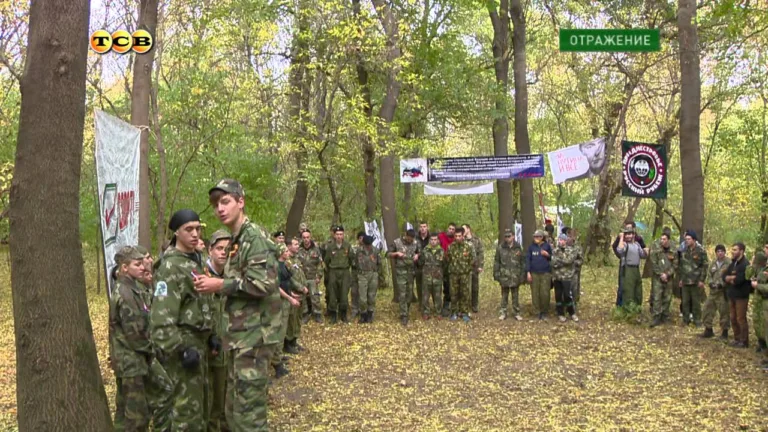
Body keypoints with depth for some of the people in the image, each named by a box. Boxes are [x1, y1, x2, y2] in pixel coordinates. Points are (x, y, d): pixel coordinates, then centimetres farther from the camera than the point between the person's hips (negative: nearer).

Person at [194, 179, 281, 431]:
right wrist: (217, 285, 8)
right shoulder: (238, 240, 17)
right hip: (241, 333, 10)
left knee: (248, 409, -6)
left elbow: (263, 283, -23)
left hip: (255, 333, -10)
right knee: (235, 406, 16)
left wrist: (220, 285, -18)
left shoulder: (254, 236, -12)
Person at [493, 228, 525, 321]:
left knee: (515, 295, 8)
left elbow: (522, 262, 6)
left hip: (515, 276, 1)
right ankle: (503, 313, 14)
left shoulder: (518, 247, 2)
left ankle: (516, 313, 17)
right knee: (504, 295, 7)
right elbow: (496, 261, 2)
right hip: (504, 275, -1)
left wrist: (522, 274, 2)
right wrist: (496, 273, -2)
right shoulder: (500, 247, 0)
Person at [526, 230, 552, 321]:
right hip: (534, 273, 1)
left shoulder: (547, 246, 3)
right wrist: (528, 272, -2)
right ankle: (537, 312, 8)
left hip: (545, 273, -1)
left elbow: (552, 258, 12)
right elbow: (528, 259, 5)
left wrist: (547, 255, -10)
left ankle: (544, 312, 10)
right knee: (535, 293, 0)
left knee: (545, 293, -3)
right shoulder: (531, 247, 5)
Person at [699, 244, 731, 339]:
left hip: (724, 291, -7)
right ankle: (708, 330, 24)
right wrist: (711, 282, 3)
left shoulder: (729, 263, -11)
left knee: (724, 312, 0)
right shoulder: (713, 263, 13)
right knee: (707, 309, 10)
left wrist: (722, 284, -20)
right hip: (713, 290, 7)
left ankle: (724, 332, 13)